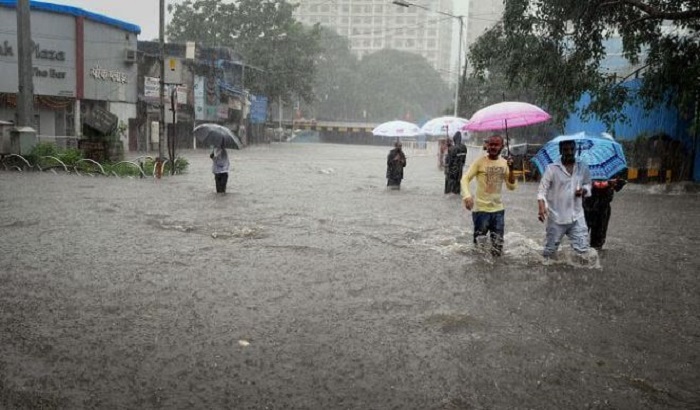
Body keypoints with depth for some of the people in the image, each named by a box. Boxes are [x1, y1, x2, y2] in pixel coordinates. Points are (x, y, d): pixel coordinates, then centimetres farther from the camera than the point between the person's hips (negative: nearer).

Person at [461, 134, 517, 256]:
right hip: (481, 209, -4)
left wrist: (511, 169, -12)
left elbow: (511, 186, 3)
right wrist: (467, 196, -31)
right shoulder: (480, 161, -8)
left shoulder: (504, 163, 5)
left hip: (498, 210, 4)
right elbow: (465, 179, -13)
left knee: (497, 249, 6)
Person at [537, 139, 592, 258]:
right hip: (556, 218, -3)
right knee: (550, 250, 9)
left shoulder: (583, 168, 2)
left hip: (577, 217, 3)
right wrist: (541, 206, -28)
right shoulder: (551, 168, -9)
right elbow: (542, 189, -11)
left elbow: (588, 185, 16)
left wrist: (584, 190, -9)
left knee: (583, 250, 1)